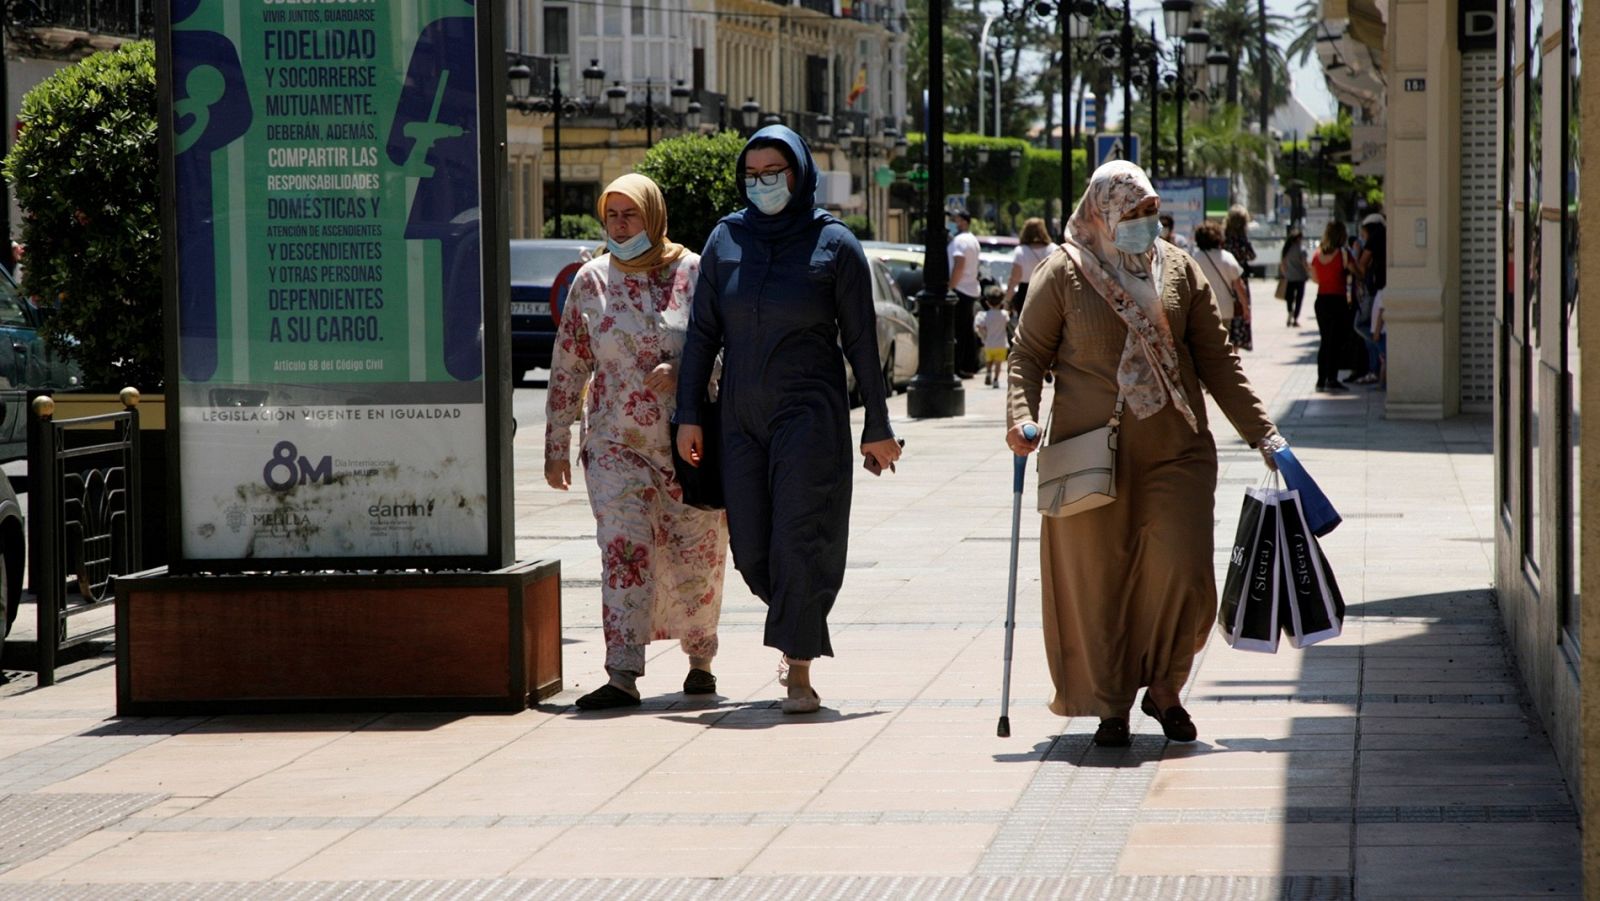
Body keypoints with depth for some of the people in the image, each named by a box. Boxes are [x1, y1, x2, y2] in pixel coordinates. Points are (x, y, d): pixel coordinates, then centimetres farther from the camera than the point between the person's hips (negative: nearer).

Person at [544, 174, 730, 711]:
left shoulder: (693, 274, 0)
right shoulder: (591, 281, 5)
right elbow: (568, 366, 10)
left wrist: (679, 371, -17)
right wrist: (556, 443, 9)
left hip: (688, 443, -1)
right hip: (615, 443, 1)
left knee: (696, 557, 7)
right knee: (623, 551, -12)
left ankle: (700, 659, 29)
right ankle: (623, 676, -16)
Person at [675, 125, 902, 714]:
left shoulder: (833, 243, -2)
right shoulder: (726, 239, 6)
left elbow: (861, 340, 0)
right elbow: (703, 332, 8)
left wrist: (877, 427, -1)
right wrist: (689, 415, 3)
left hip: (809, 413, -4)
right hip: (742, 416, 4)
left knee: (799, 539, -10)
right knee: (751, 549, 4)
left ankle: (800, 675, -6)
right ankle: (799, 630, 30)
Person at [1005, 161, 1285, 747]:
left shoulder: (1180, 271, 9)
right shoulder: (1065, 274, 1)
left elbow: (1218, 362, 12)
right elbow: (1028, 352, 4)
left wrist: (1261, 434, 9)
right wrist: (1021, 416, -14)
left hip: (1174, 453, 2)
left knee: (1184, 573, -7)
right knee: (1097, 581, 1)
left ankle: (1164, 688, 15)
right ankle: (1111, 705, 15)